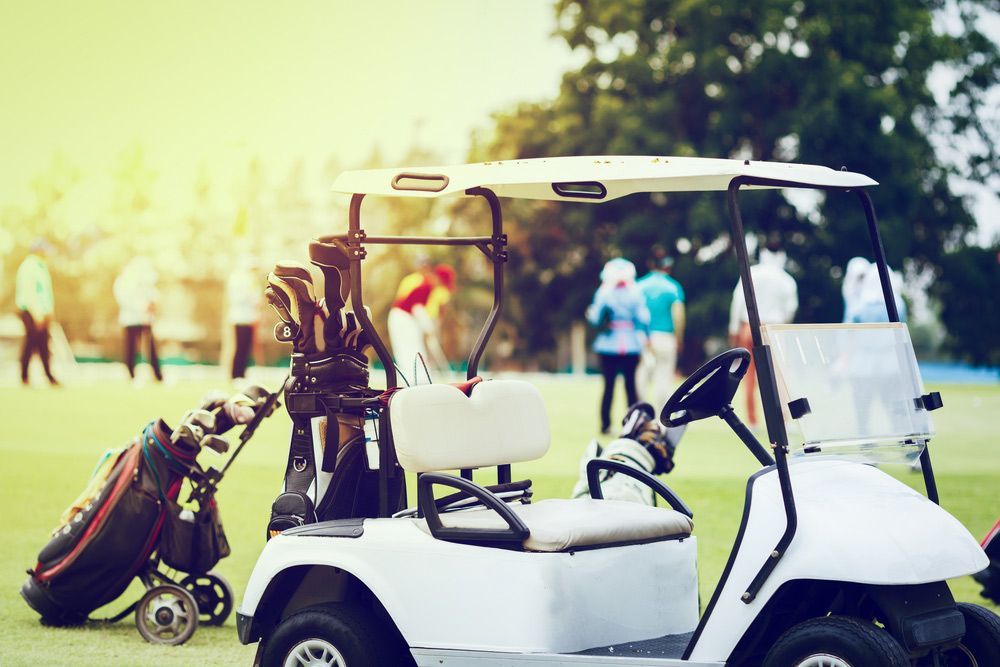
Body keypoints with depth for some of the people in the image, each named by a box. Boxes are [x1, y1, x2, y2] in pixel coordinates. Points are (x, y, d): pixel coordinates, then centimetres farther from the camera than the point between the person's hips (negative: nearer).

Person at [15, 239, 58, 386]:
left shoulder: (41, 266, 17)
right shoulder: (28, 267, -12)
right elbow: (28, 293, -18)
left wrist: (49, 312, 13)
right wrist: (37, 315, -20)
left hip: (41, 313, 8)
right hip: (31, 312, -8)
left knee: (43, 345, 6)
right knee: (31, 343, -5)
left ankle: (49, 376, 5)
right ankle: (24, 378, 0)